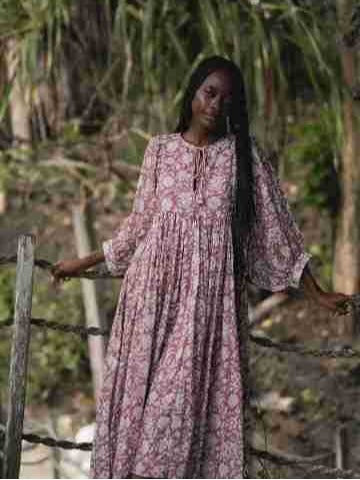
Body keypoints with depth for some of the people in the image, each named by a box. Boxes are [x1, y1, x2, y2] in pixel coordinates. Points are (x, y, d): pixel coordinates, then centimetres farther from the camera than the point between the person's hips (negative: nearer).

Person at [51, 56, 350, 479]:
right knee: (142, 389, 0)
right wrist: (84, 263, 19)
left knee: (200, 393, -7)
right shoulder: (160, 149, 8)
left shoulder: (243, 154, 4)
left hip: (211, 292, -2)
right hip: (156, 289, 2)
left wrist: (316, 293, 4)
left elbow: (275, 227, 6)